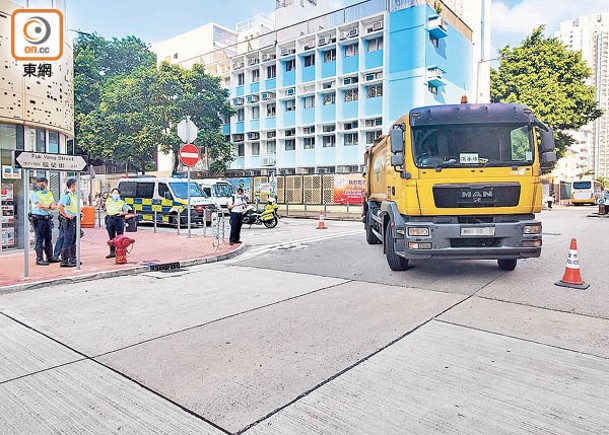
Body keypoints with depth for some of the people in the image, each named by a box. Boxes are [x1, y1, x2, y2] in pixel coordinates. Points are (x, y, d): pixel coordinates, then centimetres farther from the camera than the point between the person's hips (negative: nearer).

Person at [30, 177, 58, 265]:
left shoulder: (49, 194, 15)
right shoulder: (34, 194, -1)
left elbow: (54, 206, 3)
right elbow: (40, 205, -15)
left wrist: (46, 206, -14)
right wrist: (49, 206, -3)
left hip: (48, 219, 6)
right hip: (38, 219, -6)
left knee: (49, 239, 12)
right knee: (40, 240, -4)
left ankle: (50, 257, 21)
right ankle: (39, 259, 0)